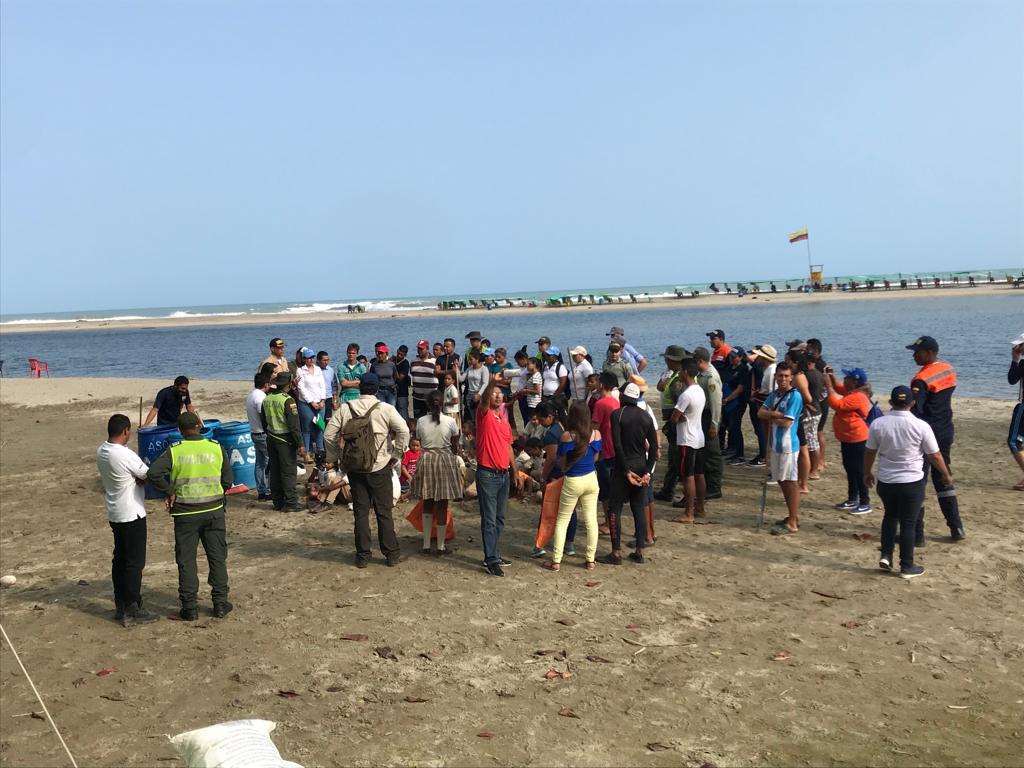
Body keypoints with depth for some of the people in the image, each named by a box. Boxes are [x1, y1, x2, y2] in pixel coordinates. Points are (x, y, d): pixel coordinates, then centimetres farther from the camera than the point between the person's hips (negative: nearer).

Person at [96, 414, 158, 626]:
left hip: (114, 514, 9)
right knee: (135, 562, -1)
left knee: (120, 559, 15)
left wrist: (137, 479, 0)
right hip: (132, 515, -9)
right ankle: (133, 610, 3)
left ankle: (120, 606, 23)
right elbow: (148, 477, -15)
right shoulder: (126, 455, -23)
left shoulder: (101, 452, 3)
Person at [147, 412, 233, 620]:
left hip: (186, 513, -2)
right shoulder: (217, 448, -2)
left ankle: (190, 607, 12)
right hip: (214, 511, 2)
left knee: (186, 560, 9)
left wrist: (170, 492, -7)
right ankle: (220, 603, 16)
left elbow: (153, 473, -20)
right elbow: (227, 480, 3)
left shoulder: (174, 451, -8)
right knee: (217, 557, 12)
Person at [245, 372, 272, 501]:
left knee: (260, 463, 12)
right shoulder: (261, 397, -19)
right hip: (263, 434, -10)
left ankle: (261, 492, 16)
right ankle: (269, 491, 0)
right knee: (271, 462, -2)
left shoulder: (250, 396, 11)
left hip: (254, 433, 10)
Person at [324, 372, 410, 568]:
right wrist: (396, 455, -6)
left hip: (354, 469, 2)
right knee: (384, 512, 7)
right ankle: (392, 554, 13)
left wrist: (336, 457, 9)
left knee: (360, 511, 10)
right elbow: (403, 430, -18)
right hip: (380, 469, -2)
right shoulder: (385, 409, -9)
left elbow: (329, 436, -4)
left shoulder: (344, 409, -2)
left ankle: (362, 555, 15)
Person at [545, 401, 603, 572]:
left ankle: (556, 561, 9)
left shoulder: (566, 436, -16)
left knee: (562, 521, 8)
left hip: (572, 482, -3)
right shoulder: (596, 434, -5)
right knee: (591, 520, 10)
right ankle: (590, 560, 16)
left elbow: (563, 462, -3)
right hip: (591, 479, 3)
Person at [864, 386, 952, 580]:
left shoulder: (878, 424, -7)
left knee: (890, 516, 24)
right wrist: (946, 475, 12)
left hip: (885, 482, 3)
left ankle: (885, 556, 19)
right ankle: (907, 566, 16)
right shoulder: (921, 426, -14)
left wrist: (867, 473, 20)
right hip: (912, 483, -2)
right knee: (908, 523, 8)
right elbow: (935, 456, -5)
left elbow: (869, 452, 3)